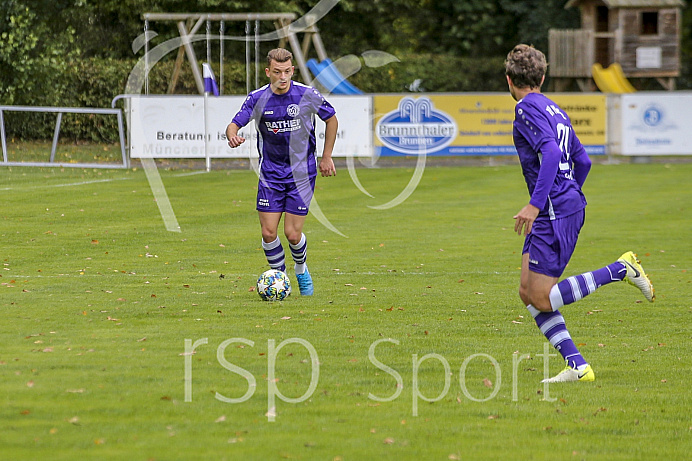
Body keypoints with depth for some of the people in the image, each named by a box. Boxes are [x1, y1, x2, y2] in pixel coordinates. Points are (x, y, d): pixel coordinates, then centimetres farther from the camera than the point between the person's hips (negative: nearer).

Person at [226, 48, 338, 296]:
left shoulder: (307, 95, -10)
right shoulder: (258, 98, -7)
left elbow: (332, 119, 5)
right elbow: (234, 124, -8)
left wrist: (327, 157, 6)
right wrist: (232, 135, -33)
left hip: (301, 173, -2)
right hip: (270, 175, 2)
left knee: (292, 233, -6)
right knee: (268, 233, -5)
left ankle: (301, 270, 25)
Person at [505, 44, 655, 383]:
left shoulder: (527, 109, -9)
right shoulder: (555, 110, 19)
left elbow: (552, 152, -24)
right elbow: (583, 161, 25)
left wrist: (534, 205, -27)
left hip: (555, 212, -9)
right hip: (569, 203, 9)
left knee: (541, 298, -8)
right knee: (528, 291, 7)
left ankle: (621, 270, -7)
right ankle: (577, 366, 1)